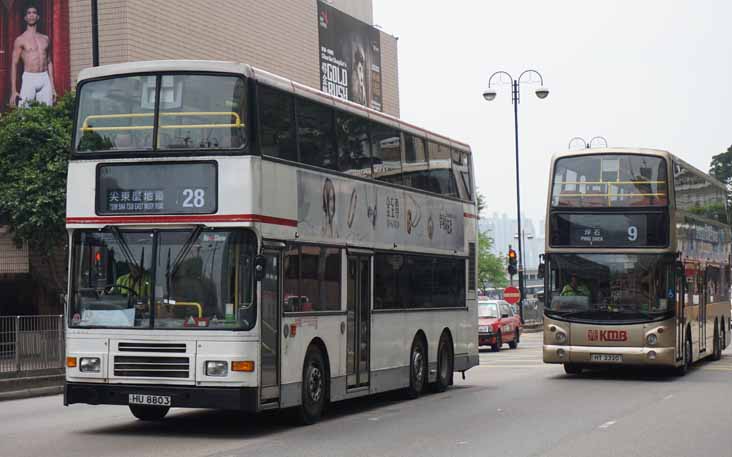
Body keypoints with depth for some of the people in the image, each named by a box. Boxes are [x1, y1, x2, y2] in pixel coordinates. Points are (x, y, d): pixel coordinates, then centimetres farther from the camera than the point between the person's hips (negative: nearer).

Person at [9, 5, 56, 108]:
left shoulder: (45, 39, 15)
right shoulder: (20, 40, 2)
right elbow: (14, 64, 0)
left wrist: (52, 86, 14)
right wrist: (13, 91, -7)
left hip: (45, 80, 4)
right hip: (29, 79, -4)